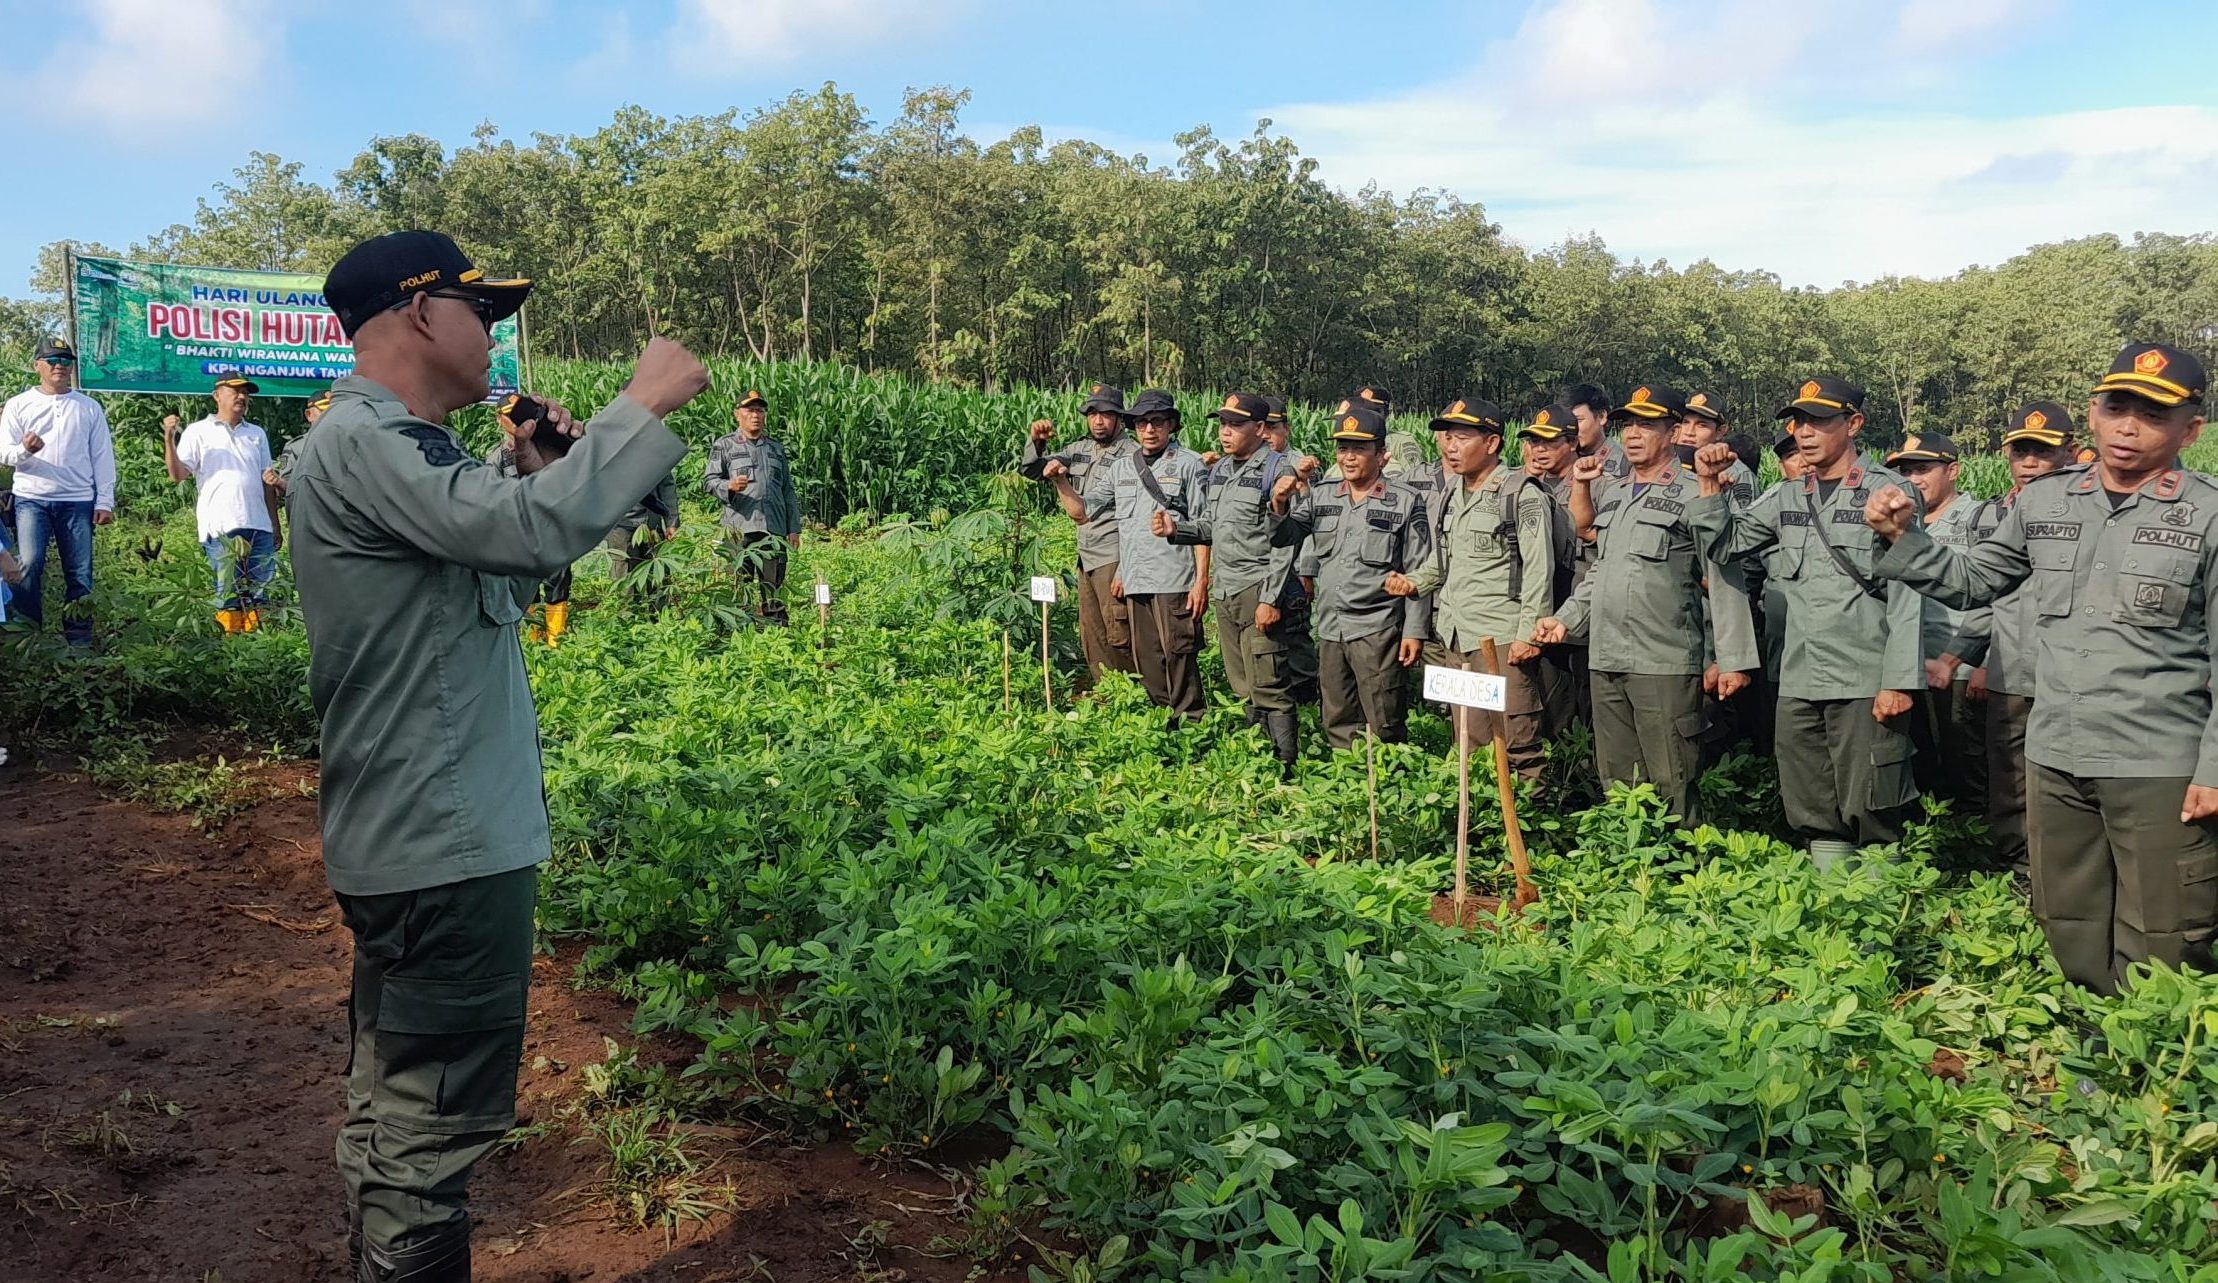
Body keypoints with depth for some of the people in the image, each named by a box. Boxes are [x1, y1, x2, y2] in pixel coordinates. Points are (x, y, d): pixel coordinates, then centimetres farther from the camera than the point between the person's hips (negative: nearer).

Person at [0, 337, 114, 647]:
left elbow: (102, 456, 9)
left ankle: (79, 640, 6)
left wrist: (105, 501, 2)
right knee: (29, 564, -13)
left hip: (78, 502, 1)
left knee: (80, 574, 0)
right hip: (31, 499, -1)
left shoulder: (89, 407, 10)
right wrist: (25, 450, -21)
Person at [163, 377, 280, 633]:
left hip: (259, 526, 4)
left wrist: (275, 526, 15)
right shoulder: (198, 432, 5)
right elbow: (178, 475, -3)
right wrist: (169, 440, -16)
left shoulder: (257, 434, 18)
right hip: (220, 528, -4)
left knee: (259, 593, 4)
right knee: (228, 595, -3)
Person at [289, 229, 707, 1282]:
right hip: (448, 847, -11)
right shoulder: (363, 442, -17)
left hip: (412, 837, 11)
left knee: (394, 1101, 21)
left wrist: (535, 479, 10)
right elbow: (531, 531, -32)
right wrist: (643, 405, -21)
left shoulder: (386, 443, 16)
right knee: (438, 1122, -3)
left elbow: (495, 580, 22)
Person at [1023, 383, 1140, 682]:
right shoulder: (1080, 449, 14)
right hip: (1086, 557, 8)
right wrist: (1035, 441, 1)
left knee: (1119, 636, -9)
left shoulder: (1133, 455, -9)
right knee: (1091, 637, 12)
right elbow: (1035, 470, 23)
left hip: (1114, 558, -8)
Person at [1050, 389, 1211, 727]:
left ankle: (1189, 724, 3)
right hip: (1135, 583, 6)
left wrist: (1201, 581, -10)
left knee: (1179, 657, -6)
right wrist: (1061, 481, 3)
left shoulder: (1188, 464, 0)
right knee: (1146, 661, 10)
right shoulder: (1121, 468, 16)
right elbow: (1081, 511, 19)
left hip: (1175, 581, -6)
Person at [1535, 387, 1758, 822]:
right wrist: (1565, 619, 15)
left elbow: (1723, 582, -7)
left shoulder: (1693, 495, -4)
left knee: (1671, 785, -3)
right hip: (1605, 662, 7)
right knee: (1615, 783, 13)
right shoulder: (1611, 494, 18)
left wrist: (1733, 659, -11)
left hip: (1665, 664, -7)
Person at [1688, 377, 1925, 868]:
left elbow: (1907, 592, -9)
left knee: (1871, 816, -4)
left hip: (1865, 686, -6)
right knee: (1814, 818, 12)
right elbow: (1722, 545, 19)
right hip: (1798, 685, 6)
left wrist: (1899, 680, -14)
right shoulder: (1785, 500, 13)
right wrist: (1711, 486, 4)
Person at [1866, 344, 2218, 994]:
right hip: (2055, 761, 5)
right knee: (2071, 943, 17)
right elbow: (1969, 581, 16)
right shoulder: (2044, 502, 6)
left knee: (2156, 964, 3)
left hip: (2161, 770, -4)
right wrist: (1903, 536, 0)